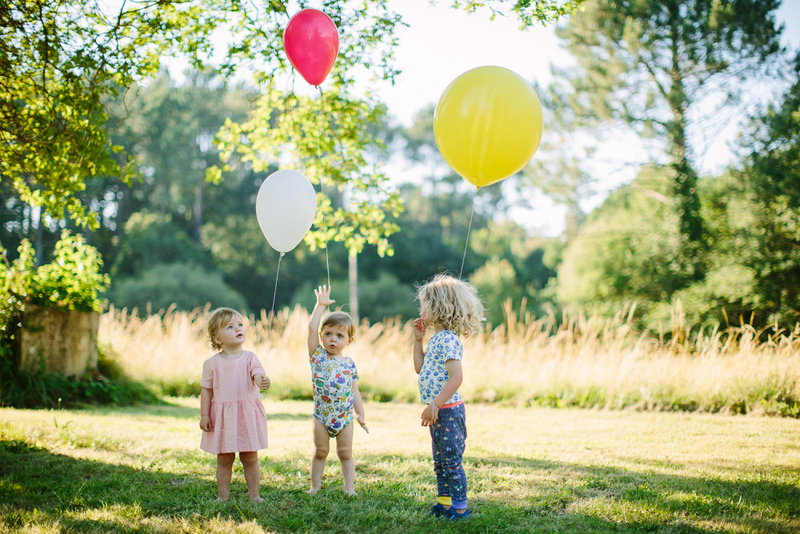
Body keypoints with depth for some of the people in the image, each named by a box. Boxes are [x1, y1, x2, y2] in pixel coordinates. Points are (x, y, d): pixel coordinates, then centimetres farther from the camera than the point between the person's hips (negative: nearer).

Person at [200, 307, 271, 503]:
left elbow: (258, 374, -18)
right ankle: (223, 496, 19)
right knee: (224, 459, 7)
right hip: (222, 417, 0)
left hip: (248, 414, 0)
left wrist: (262, 380, -41)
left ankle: (254, 495, 18)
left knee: (250, 458, 7)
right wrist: (204, 415, -1)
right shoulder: (212, 363, -1)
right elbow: (206, 391, 4)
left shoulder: (249, 358, -1)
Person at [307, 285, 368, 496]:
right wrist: (320, 305, -10)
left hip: (345, 416, 1)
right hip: (322, 414, -1)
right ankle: (315, 486, 16)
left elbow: (354, 391, 10)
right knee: (320, 451, 7)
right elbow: (312, 328, -10)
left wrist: (360, 413, 7)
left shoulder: (350, 364, 4)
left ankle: (349, 488, 12)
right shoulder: (318, 356, -1)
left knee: (346, 453, 7)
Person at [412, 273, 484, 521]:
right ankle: (444, 502, 27)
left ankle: (460, 507, 5)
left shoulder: (448, 340, -19)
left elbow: (456, 378, -25)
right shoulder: (437, 338, 13)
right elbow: (420, 368, 23)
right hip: (439, 411, 10)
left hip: (448, 411, -10)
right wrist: (418, 340, 16)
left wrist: (435, 405, -26)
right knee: (440, 462, 17)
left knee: (452, 461, -2)